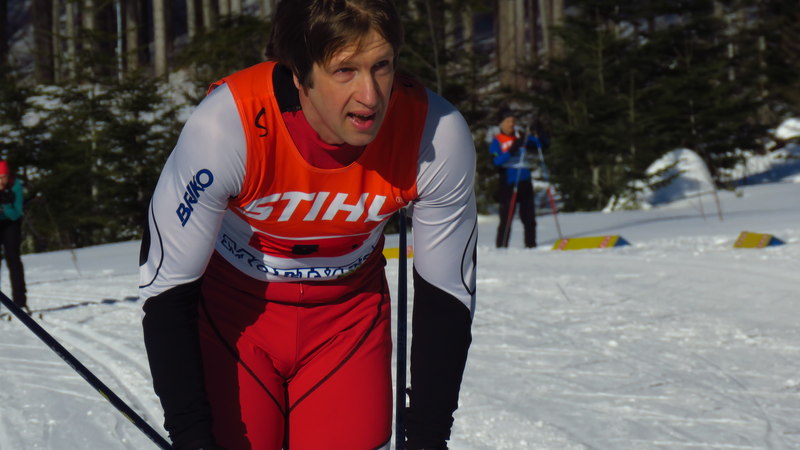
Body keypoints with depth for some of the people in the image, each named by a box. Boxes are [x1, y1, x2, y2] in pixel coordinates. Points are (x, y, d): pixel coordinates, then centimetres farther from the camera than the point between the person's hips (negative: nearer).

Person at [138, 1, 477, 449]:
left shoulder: (439, 135, -25)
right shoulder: (227, 126, -32)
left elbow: (447, 294, -10)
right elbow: (167, 289, -21)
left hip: (350, 311, 2)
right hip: (231, 306, -1)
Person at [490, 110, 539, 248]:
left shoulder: (522, 137, 12)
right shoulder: (497, 141, 1)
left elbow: (541, 144, 10)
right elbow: (496, 161, -13)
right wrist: (511, 150, -23)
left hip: (525, 182, 4)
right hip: (508, 183, -4)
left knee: (529, 218, 7)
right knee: (506, 218, -6)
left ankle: (531, 245, 14)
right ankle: (501, 247, -1)